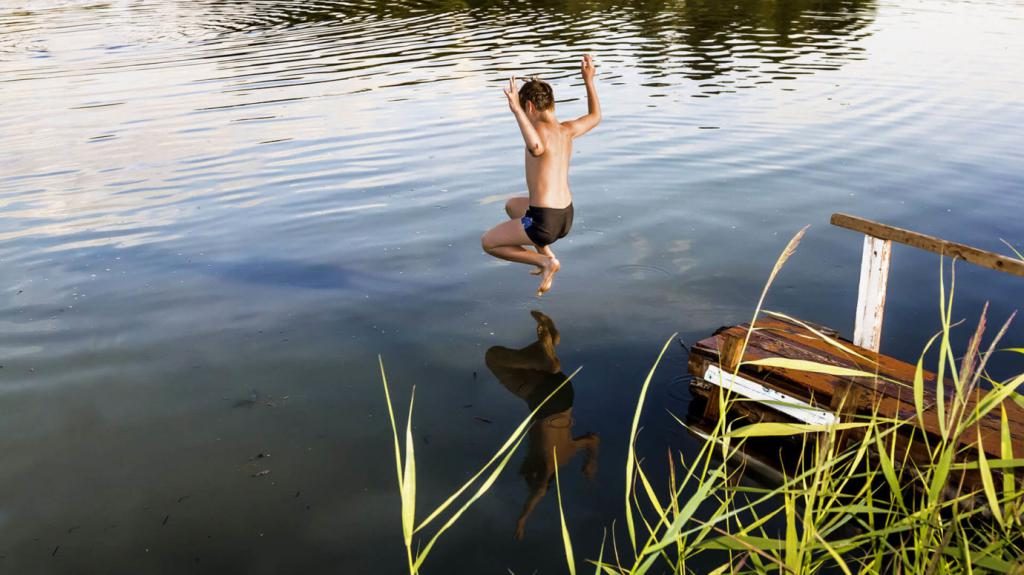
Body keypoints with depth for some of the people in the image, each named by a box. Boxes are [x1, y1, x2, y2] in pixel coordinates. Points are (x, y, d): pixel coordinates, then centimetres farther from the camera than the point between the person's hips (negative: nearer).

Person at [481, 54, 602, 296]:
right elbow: (595, 116, 26)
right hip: (566, 217, 8)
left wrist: (516, 110, -45)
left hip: (544, 222, -8)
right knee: (512, 206, 35)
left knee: (488, 243, 14)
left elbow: (535, 147, -45)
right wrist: (588, 80, 29)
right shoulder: (567, 130, 4)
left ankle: (546, 261, 3)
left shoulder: (541, 131, -18)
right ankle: (547, 255, 23)